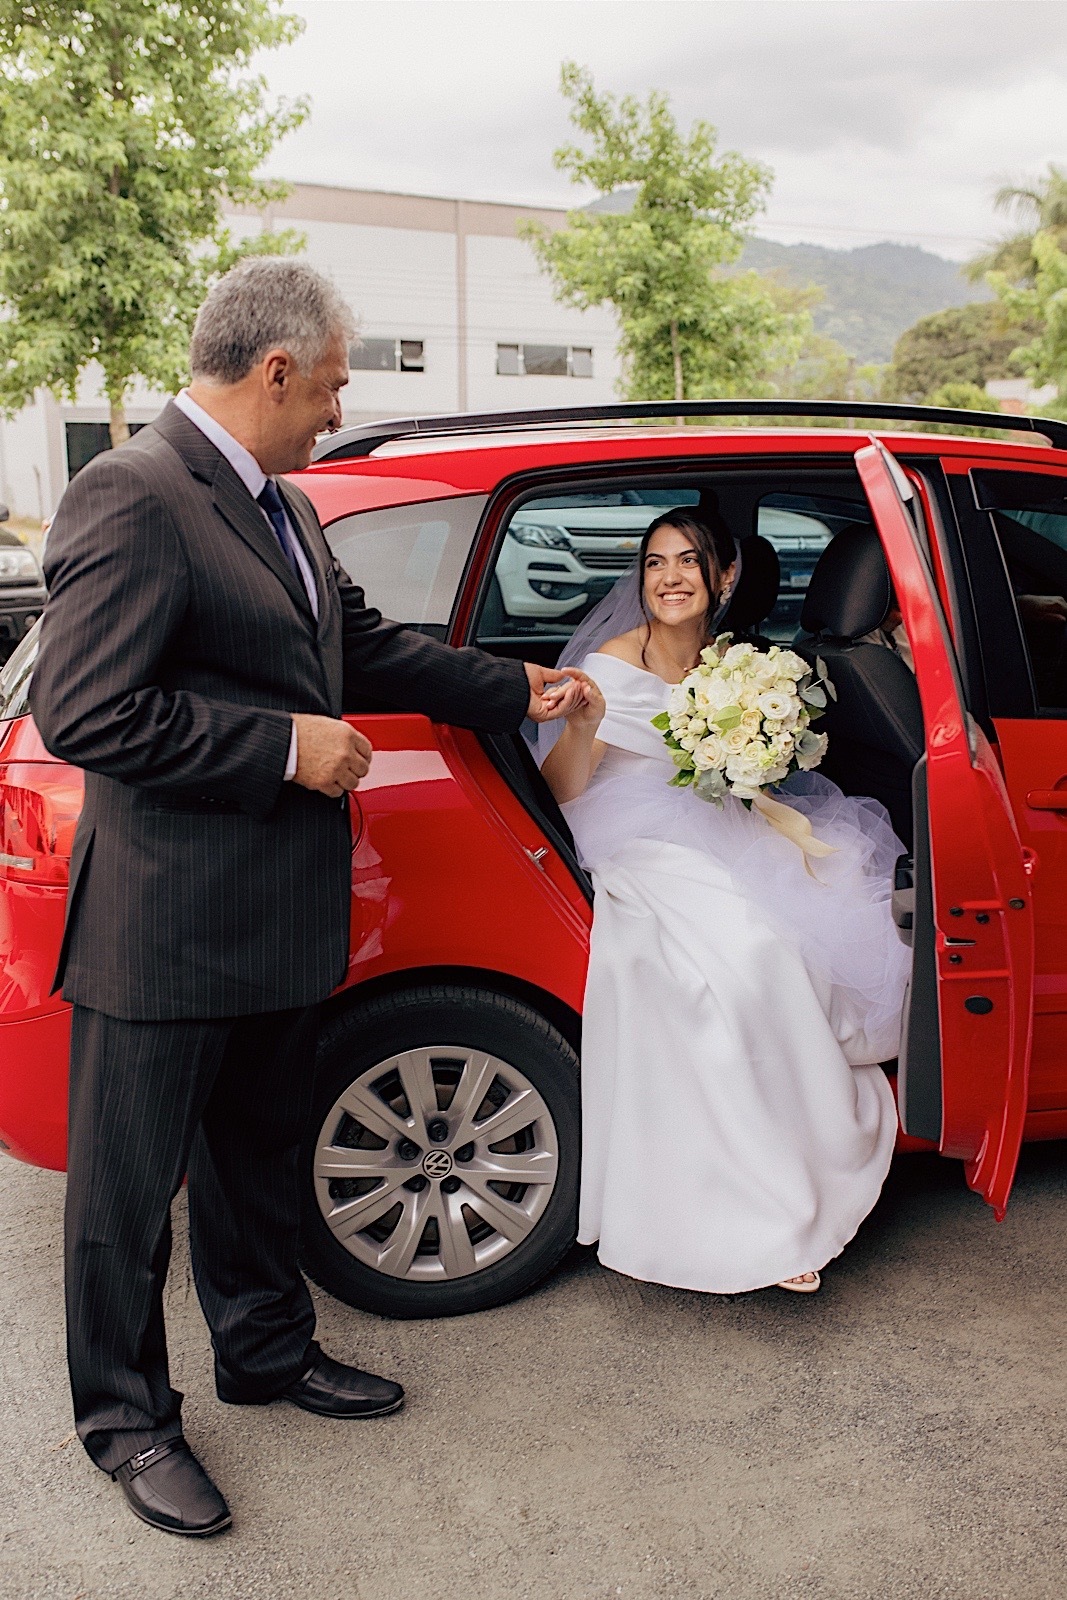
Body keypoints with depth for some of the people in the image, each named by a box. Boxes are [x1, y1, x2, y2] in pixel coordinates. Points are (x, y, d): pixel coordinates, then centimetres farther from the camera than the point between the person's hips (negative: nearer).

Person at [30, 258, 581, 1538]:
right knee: (131, 1181, 10)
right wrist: (287, 746, -20)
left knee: (259, 1150, 24)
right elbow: (82, 714, -25)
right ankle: (125, 1414, 30)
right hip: (163, 923, -9)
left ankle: (265, 1348, 44)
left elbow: (366, 644, 20)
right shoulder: (131, 497, -19)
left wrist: (516, 690, 21)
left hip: (275, 911, 9)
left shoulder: (281, 506, 11)